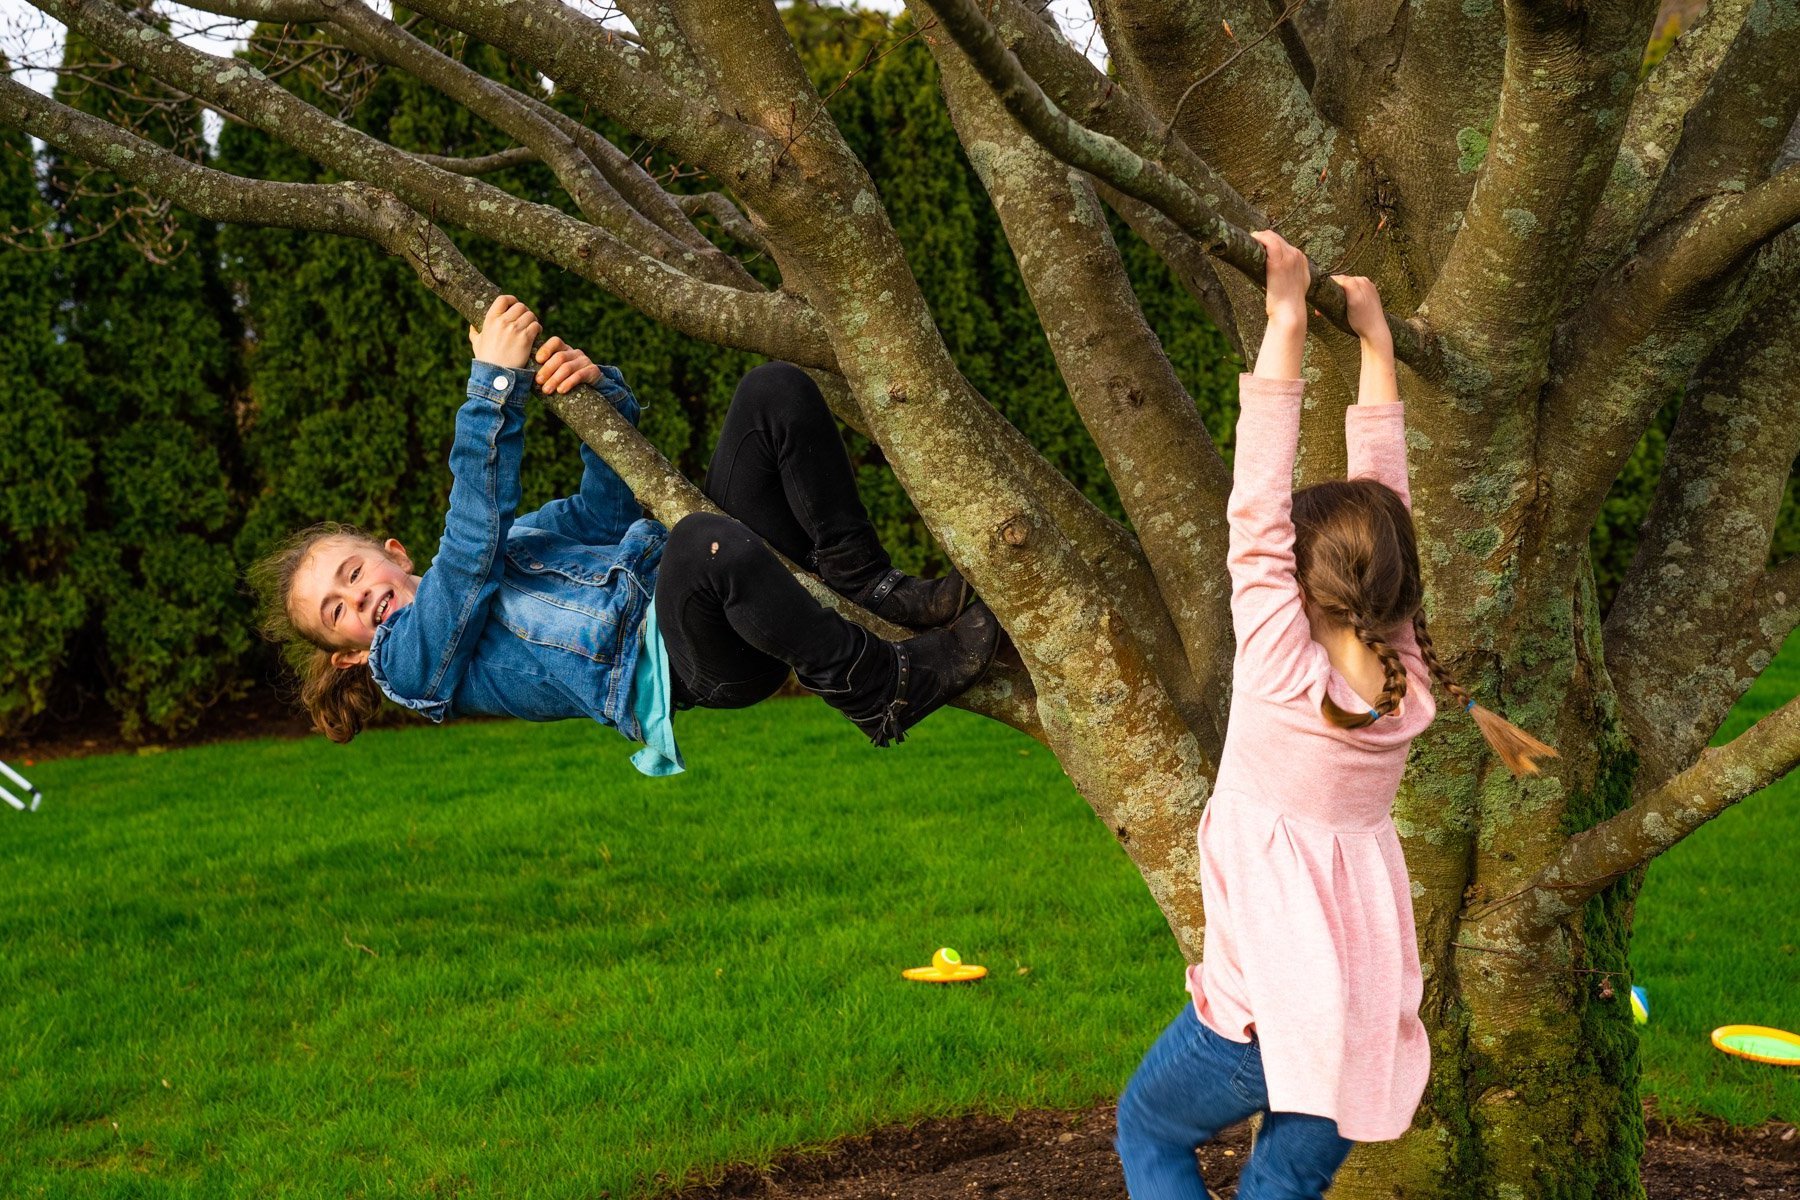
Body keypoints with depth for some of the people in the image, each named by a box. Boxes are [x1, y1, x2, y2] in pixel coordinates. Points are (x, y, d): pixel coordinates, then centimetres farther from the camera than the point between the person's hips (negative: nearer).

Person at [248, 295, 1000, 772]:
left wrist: (600, 392, 6)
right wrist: (495, 383, -13)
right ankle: (883, 691, -27)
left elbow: (608, 510, 24)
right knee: (705, 542, -43)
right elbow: (471, 543, -10)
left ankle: (870, 583, -14)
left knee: (776, 391, -5)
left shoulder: (512, 542, 30)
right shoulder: (413, 661, 5)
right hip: (670, 665, -8)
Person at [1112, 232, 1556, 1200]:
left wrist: (1287, 319, -11)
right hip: (1369, 1008, 5)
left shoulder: (1280, 659, -13)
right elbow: (1383, 501, 6)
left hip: (1264, 1002, -5)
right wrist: (1374, 341, 12)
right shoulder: (1412, 682, 0)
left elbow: (1257, 506, -13)